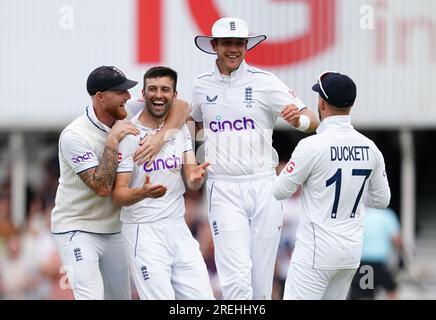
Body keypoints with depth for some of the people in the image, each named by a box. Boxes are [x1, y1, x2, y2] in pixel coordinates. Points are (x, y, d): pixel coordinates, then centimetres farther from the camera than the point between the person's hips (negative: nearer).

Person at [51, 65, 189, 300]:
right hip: (77, 229, -7)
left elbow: (180, 107, -9)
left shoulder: (128, 116, -6)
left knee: (120, 295, 12)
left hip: (114, 228, 7)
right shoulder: (75, 136, -21)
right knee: (91, 295, -20)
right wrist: (112, 141, -29)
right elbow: (102, 187, -28)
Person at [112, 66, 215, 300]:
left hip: (178, 228, 6)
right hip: (143, 230, -6)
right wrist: (143, 193, -33)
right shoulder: (128, 134, -9)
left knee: (203, 297, 0)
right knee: (161, 298, -12)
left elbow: (192, 183, 5)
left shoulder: (181, 129, 9)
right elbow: (118, 195, -11)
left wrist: (195, 178, -19)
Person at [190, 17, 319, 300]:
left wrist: (298, 118, -28)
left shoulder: (264, 82, -1)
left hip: (264, 188, 0)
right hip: (224, 190, 0)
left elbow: (313, 122, -6)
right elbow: (194, 123, 28)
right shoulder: (202, 85, 8)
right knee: (236, 279, -14)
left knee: (262, 281, 4)